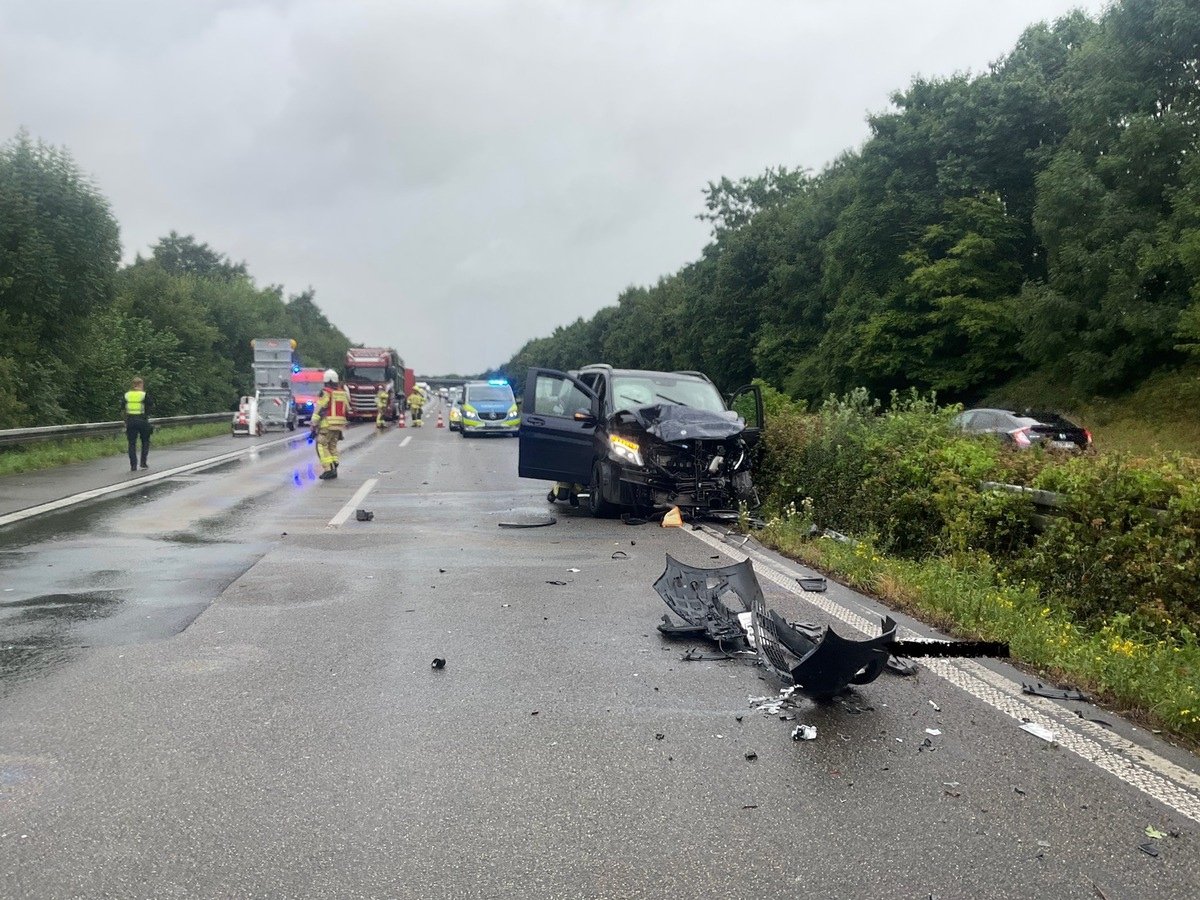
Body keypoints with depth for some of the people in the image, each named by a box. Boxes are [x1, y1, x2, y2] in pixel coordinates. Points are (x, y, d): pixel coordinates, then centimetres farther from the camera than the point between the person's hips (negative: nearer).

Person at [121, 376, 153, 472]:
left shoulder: (127, 395, 4)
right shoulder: (144, 394, -6)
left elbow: (122, 410, 6)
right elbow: (151, 404, 7)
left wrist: (125, 421, 17)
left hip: (131, 421, 2)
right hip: (142, 420, -2)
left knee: (132, 443, 6)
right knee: (145, 441, 16)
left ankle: (133, 465, 1)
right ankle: (143, 462, 9)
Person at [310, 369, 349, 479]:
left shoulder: (326, 392, -9)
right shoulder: (343, 392, 12)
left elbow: (318, 410, -11)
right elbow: (347, 408, 16)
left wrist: (314, 426, -8)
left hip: (327, 424, -7)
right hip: (339, 425, 7)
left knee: (322, 446, -2)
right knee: (332, 446, 16)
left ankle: (328, 469, -12)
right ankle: (334, 469, 11)